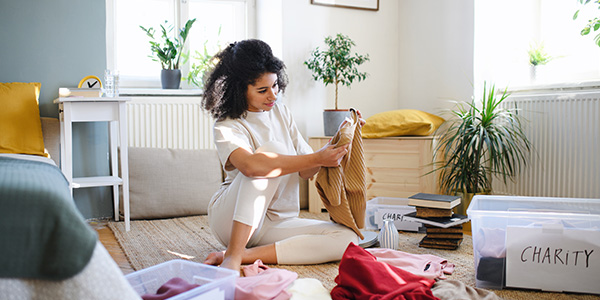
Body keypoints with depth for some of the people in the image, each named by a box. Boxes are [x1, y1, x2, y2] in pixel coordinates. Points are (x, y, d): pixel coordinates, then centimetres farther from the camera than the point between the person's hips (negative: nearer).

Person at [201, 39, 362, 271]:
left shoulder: (280, 112, 8)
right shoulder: (226, 127, -12)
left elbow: (305, 171, 6)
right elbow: (250, 165, -35)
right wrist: (317, 158, -34)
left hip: (276, 223, 6)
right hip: (230, 219, -6)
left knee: (347, 239, -19)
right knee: (273, 148, -29)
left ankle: (245, 255, -23)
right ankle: (233, 255, -33)